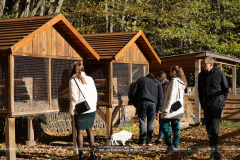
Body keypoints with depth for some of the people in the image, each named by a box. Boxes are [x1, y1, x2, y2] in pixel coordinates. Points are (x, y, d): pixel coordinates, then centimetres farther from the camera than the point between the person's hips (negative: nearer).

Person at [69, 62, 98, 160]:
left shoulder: (73, 81, -8)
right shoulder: (89, 79, 4)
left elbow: (74, 98, -11)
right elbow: (95, 94, 7)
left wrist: (72, 111, -3)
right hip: (91, 109, 4)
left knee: (80, 131, 3)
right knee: (89, 130, 16)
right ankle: (92, 152, 17)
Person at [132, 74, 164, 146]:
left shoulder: (140, 80, 20)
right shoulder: (157, 83, 22)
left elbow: (134, 92, 12)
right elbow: (161, 96, 14)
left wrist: (135, 104, 16)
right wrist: (158, 108, 14)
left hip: (142, 102, -1)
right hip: (152, 104, 1)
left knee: (142, 122, 2)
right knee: (150, 123, 7)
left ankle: (142, 140, 0)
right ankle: (149, 141, 6)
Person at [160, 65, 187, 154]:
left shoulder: (174, 81, -13)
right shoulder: (181, 82, 16)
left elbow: (171, 96, -19)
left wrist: (166, 109, -19)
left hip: (172, 108, -9)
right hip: (178, 109, 9)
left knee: (164, 125, -6)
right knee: (175, 127, 10)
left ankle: (170, 145, -9)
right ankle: (175, 146, 13)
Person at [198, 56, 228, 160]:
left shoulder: (220, 74, -7)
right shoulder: (201, 75, 5)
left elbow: (226, 89, 5)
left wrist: (221, 101, 4)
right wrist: (202, 103, 12)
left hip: (217, 106, -5)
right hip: (206, 107, 5)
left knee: (214, 129, -12)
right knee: (209, 128, 9)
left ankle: (214, 151, -9)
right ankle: (215, 151, 22)